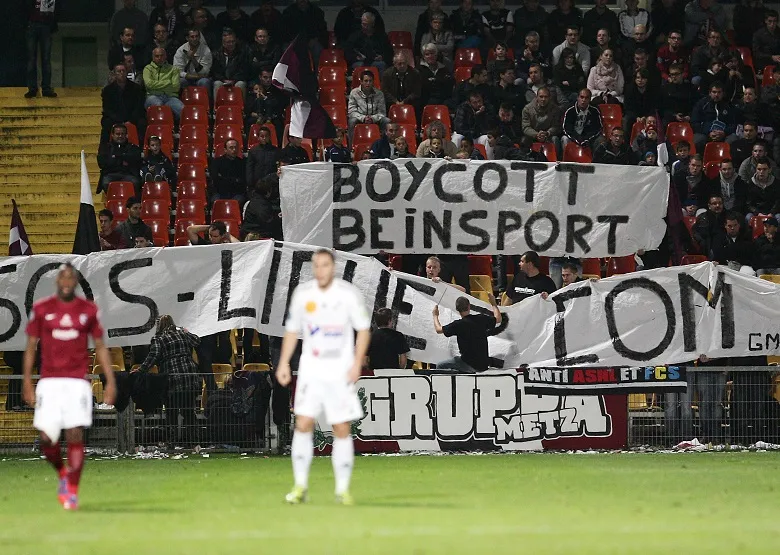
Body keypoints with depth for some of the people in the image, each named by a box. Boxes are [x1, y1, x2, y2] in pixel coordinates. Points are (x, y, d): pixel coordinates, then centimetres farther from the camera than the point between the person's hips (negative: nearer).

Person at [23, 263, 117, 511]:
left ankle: (72, 491, -2)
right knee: (47, 439, -6)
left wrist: (110, 381, 5)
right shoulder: (41, 309, 5)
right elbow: (31, 346, 9)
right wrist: (27, 382, 3)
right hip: (49, 383, 0)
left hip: (77, 383, 0)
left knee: (75, 436, -9)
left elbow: (100, 347, 12)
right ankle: (63, 473, 24)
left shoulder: (88, 310, 6)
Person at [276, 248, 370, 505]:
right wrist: (284, 363, 4)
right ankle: (300, 486, -1)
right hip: (311, 367, 2)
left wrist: (357, 363, -10)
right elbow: (292, 330, 12)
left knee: (342, 429, -1)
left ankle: (343, 489, 8)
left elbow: (363, 329, -1)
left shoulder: (348, 294, -6)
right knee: (303, 424, -8)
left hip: (340, 371, -2)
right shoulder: (302, 293, 2)